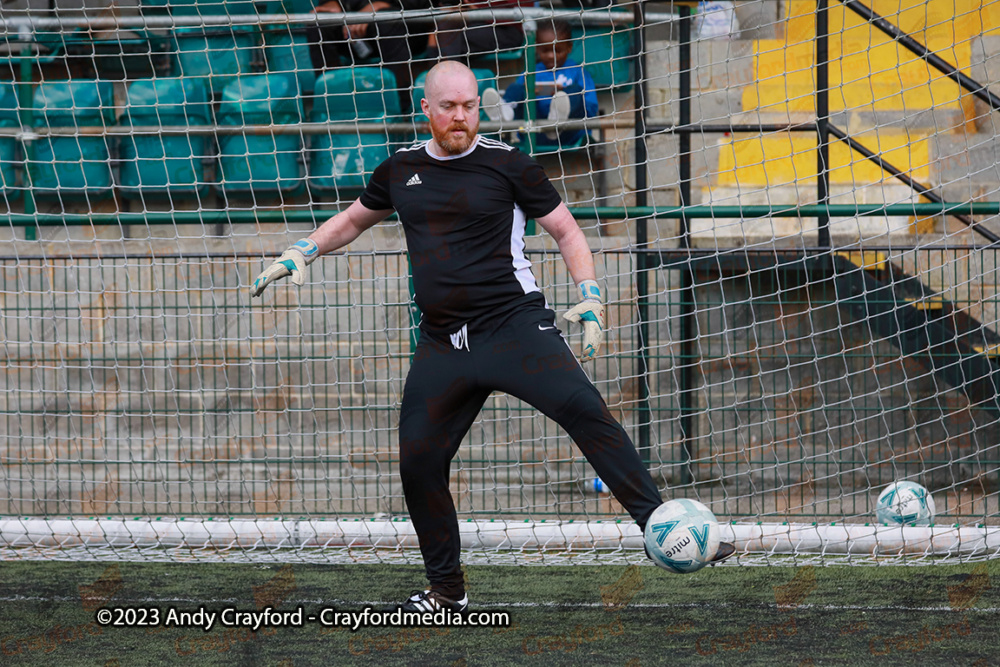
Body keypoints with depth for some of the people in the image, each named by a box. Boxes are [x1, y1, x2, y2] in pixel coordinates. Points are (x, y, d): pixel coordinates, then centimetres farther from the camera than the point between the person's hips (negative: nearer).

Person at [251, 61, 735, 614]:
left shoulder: (507, 164, -1)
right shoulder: (402, 170, 11)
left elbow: (566, 232, 6)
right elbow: (354, 220, 30)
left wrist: (590, 300, -5)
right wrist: (298, 255, 19)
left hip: (515, 324, -4)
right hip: (443, 343, 4)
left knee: (581, 407, -26)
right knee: (418, 464, -1)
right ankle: (446, 591, 17)